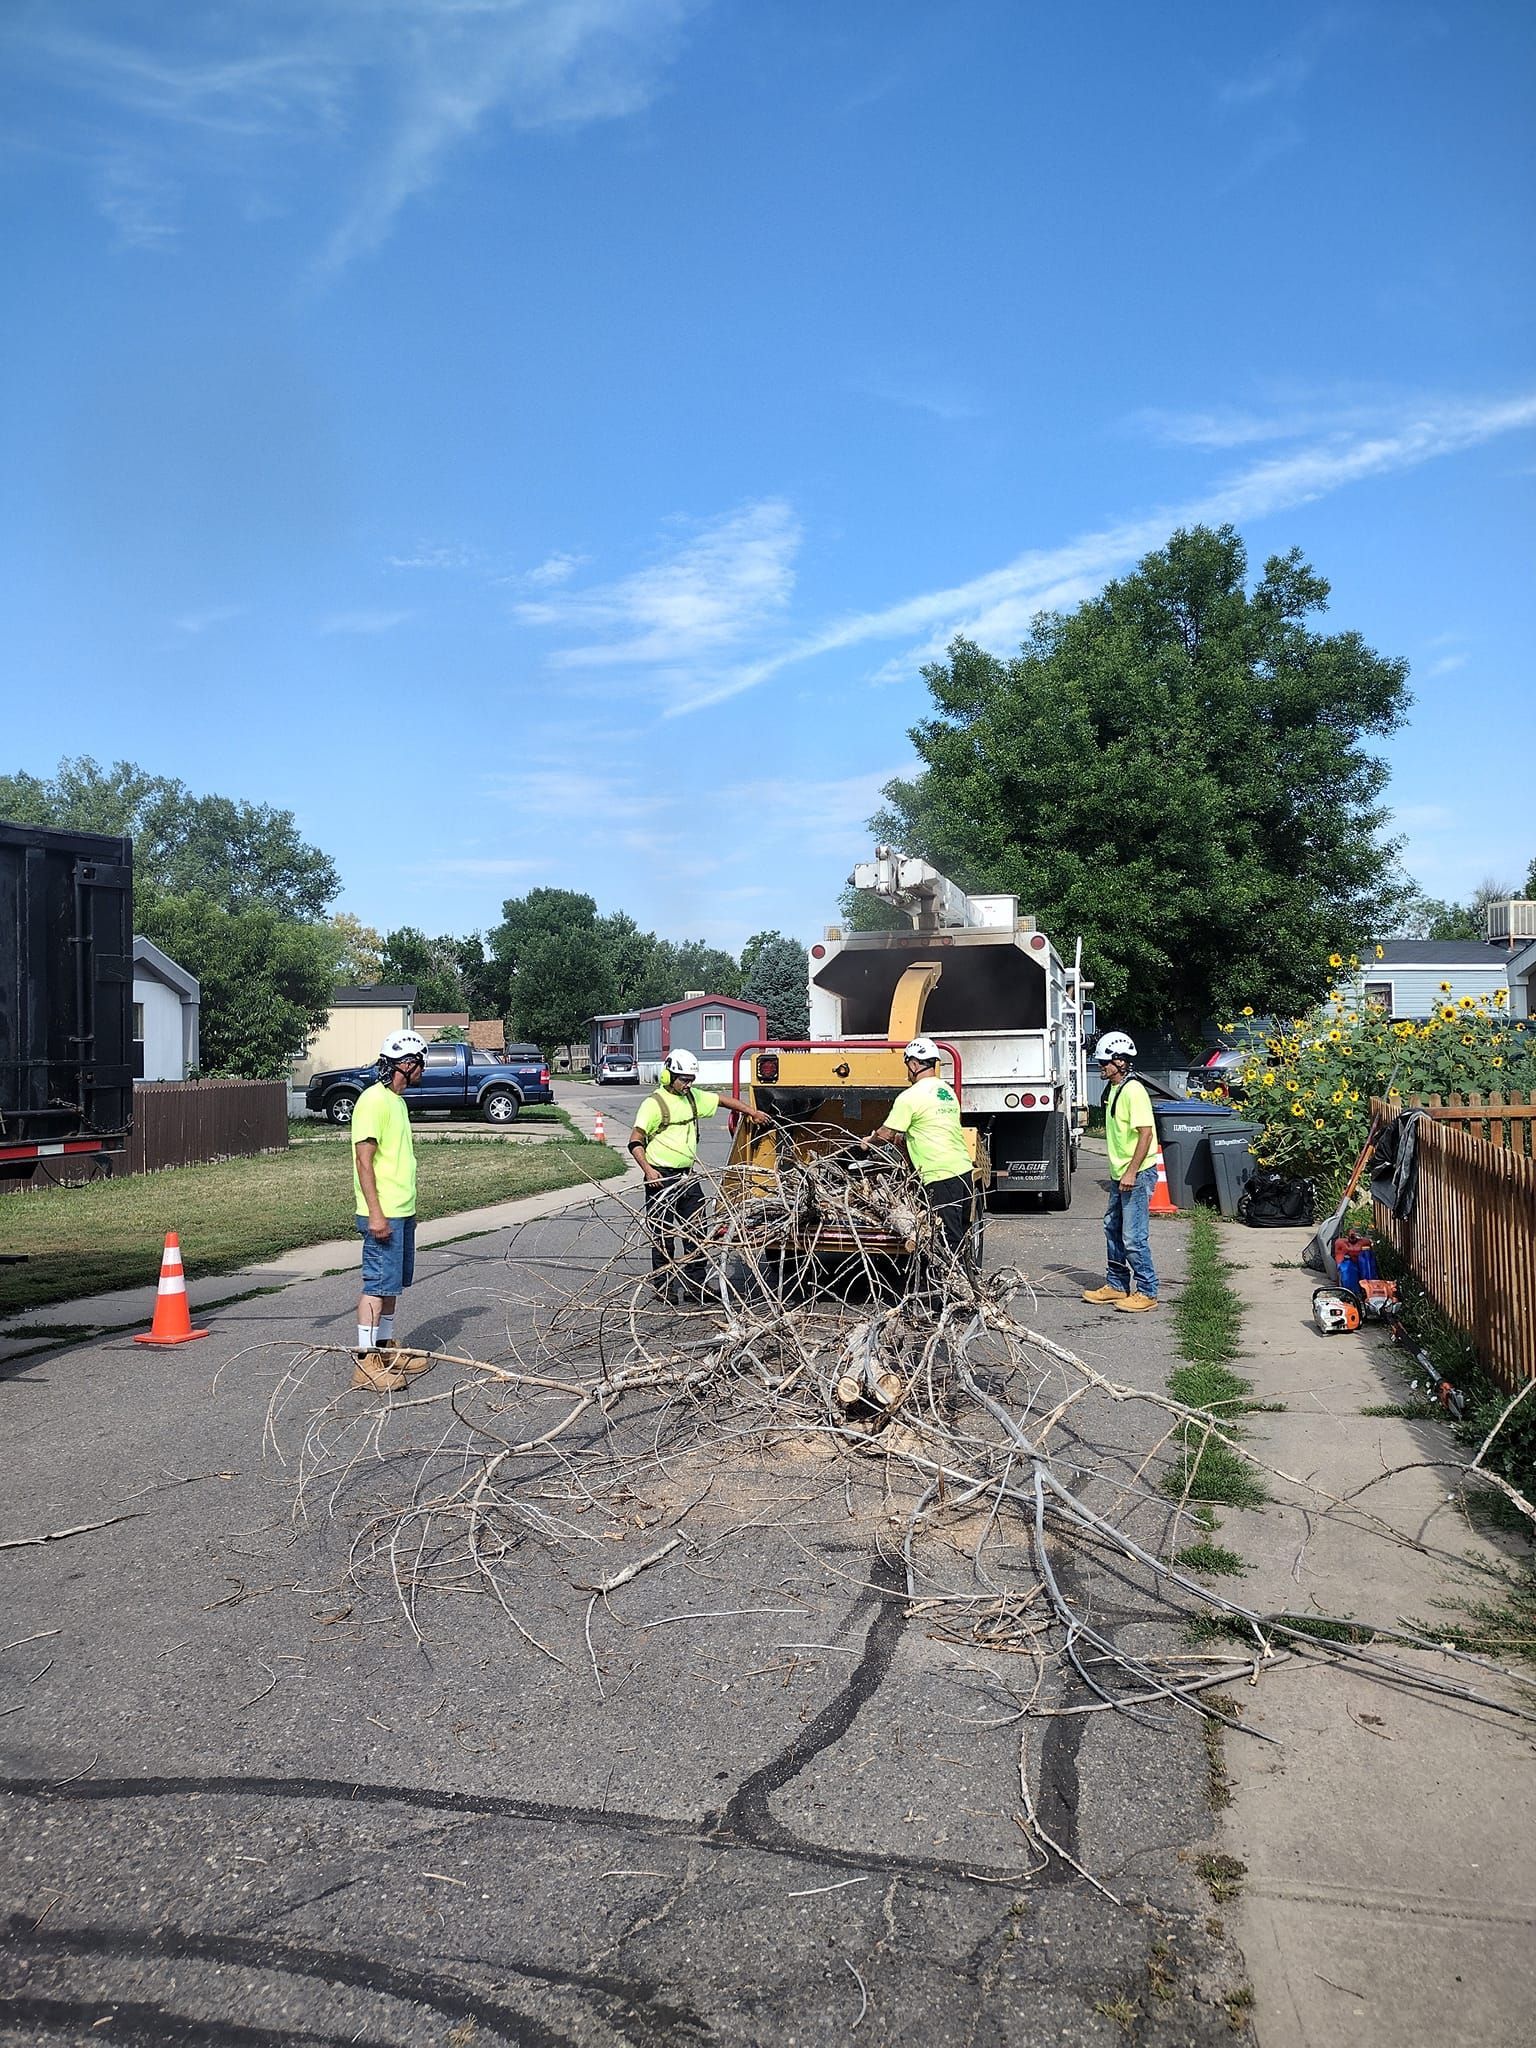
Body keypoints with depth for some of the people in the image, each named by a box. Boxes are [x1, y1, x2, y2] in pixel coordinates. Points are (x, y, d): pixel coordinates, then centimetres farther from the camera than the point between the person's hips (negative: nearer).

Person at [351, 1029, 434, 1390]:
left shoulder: (396, 1100, 16)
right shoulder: (373, 1100, -14)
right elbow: (364, 1160, -19)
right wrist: (375, 1212, -23)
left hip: (402, 1212, 10)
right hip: (382, 1214, -10)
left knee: (393, 1284, 16)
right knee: (377, 1285, -8)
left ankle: (386, 1350, 25)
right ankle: (367, 1363, -4)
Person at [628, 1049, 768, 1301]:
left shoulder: (693, 1097, 9)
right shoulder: (654, 1103, -11)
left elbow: (722, 1100, 24)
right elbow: (635, 1142, -13)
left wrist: (752, 1111, 22)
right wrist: (647, 1169, -24)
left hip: (688, 1175, 7)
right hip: (661, 1177, -7)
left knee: (695, 1232, 7)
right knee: (663, 1234, 1)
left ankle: (695, 1285, 15)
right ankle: (662, 1286, 11)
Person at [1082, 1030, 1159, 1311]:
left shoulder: (1133, 1091, -17)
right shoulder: (1114, 1089, 13)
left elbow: (1146, 1133, -22)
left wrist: (1131, 1172, -23)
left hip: (1137, 1175, -10)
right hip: (1120, 1175, 10)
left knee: (1133, 1237, -6)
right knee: (1113, 1229, 16)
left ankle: (1147, 1292, 4)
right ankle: (1116, 1286, 27)